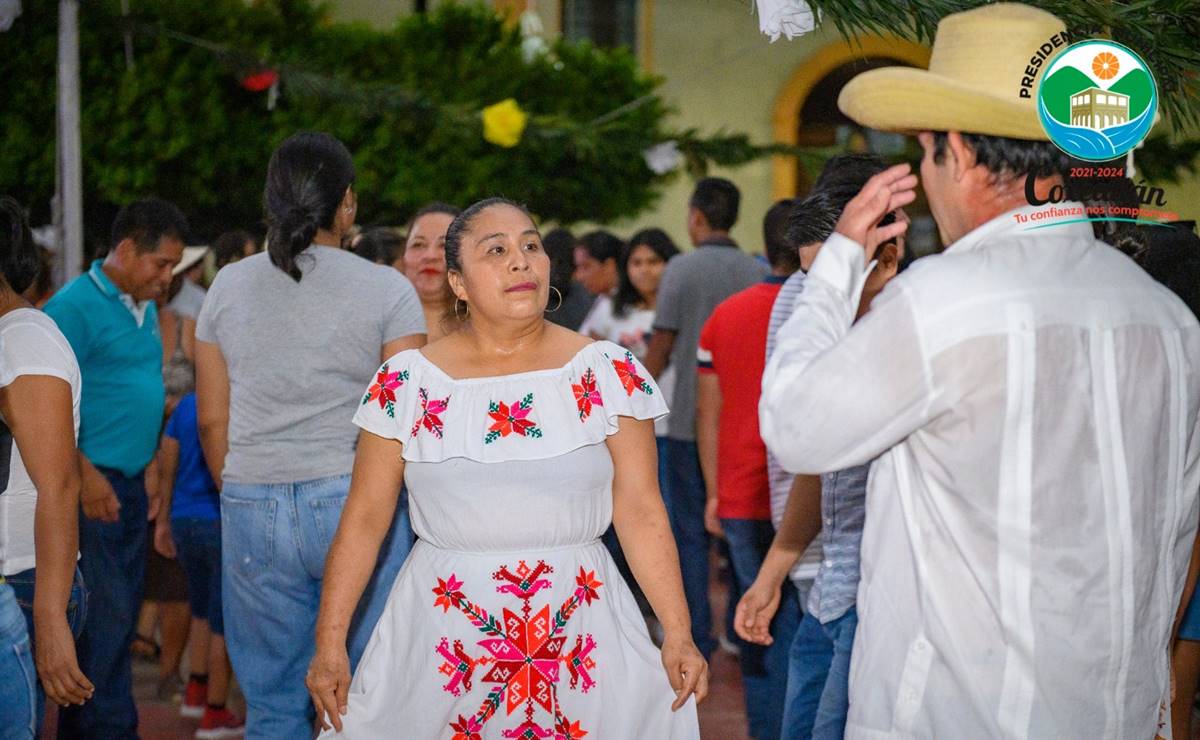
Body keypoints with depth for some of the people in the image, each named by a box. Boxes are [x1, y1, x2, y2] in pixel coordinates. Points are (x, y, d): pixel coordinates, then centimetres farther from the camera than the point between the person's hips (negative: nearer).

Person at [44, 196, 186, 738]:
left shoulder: (145, 308, 15)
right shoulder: (75, 306, -12)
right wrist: (86, 477, -21)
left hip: (131, 484, 9)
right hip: (93, 486, -9)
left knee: (123, 610, 11)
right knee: (105, 614, -8)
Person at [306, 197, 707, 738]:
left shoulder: (608, 374, 0)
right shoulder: (406, 383, 0)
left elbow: (641, 514, -1)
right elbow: (364, 519, 1)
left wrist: (679, 636, -6)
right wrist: (329, 644, -2)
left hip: (581, 639, 0)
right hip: (444, 637, 0)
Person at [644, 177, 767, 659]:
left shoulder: (682, 270, -8)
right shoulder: (757, 273, 2)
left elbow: (661, 348, -5)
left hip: (691, 423, -3)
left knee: (691, 534, 3)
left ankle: (696, 643, 3)